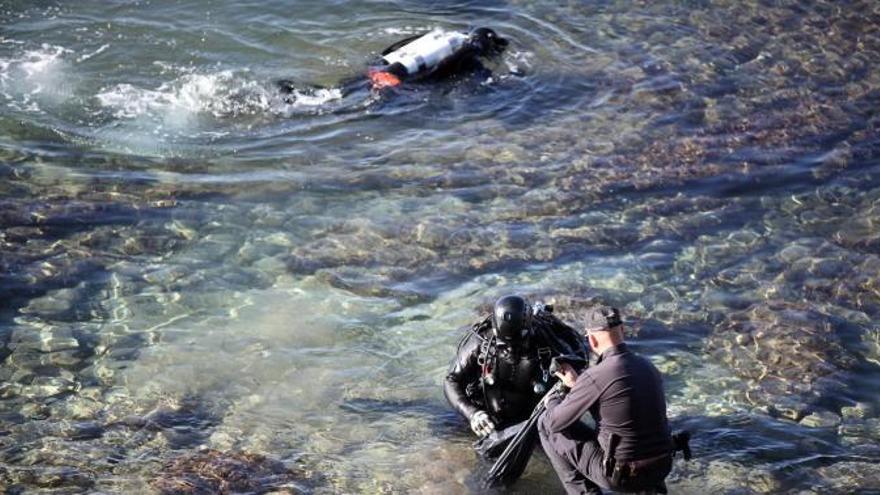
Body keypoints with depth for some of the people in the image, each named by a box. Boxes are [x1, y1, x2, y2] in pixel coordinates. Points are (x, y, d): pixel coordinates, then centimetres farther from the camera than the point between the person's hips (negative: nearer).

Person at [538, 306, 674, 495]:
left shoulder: (595, 376, -18)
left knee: (546, 424, 7)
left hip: (622, 475, -6)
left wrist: (553, 400, 15)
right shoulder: (647, 366, 3)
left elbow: (555, 422, -7)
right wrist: (577, 385, 24)